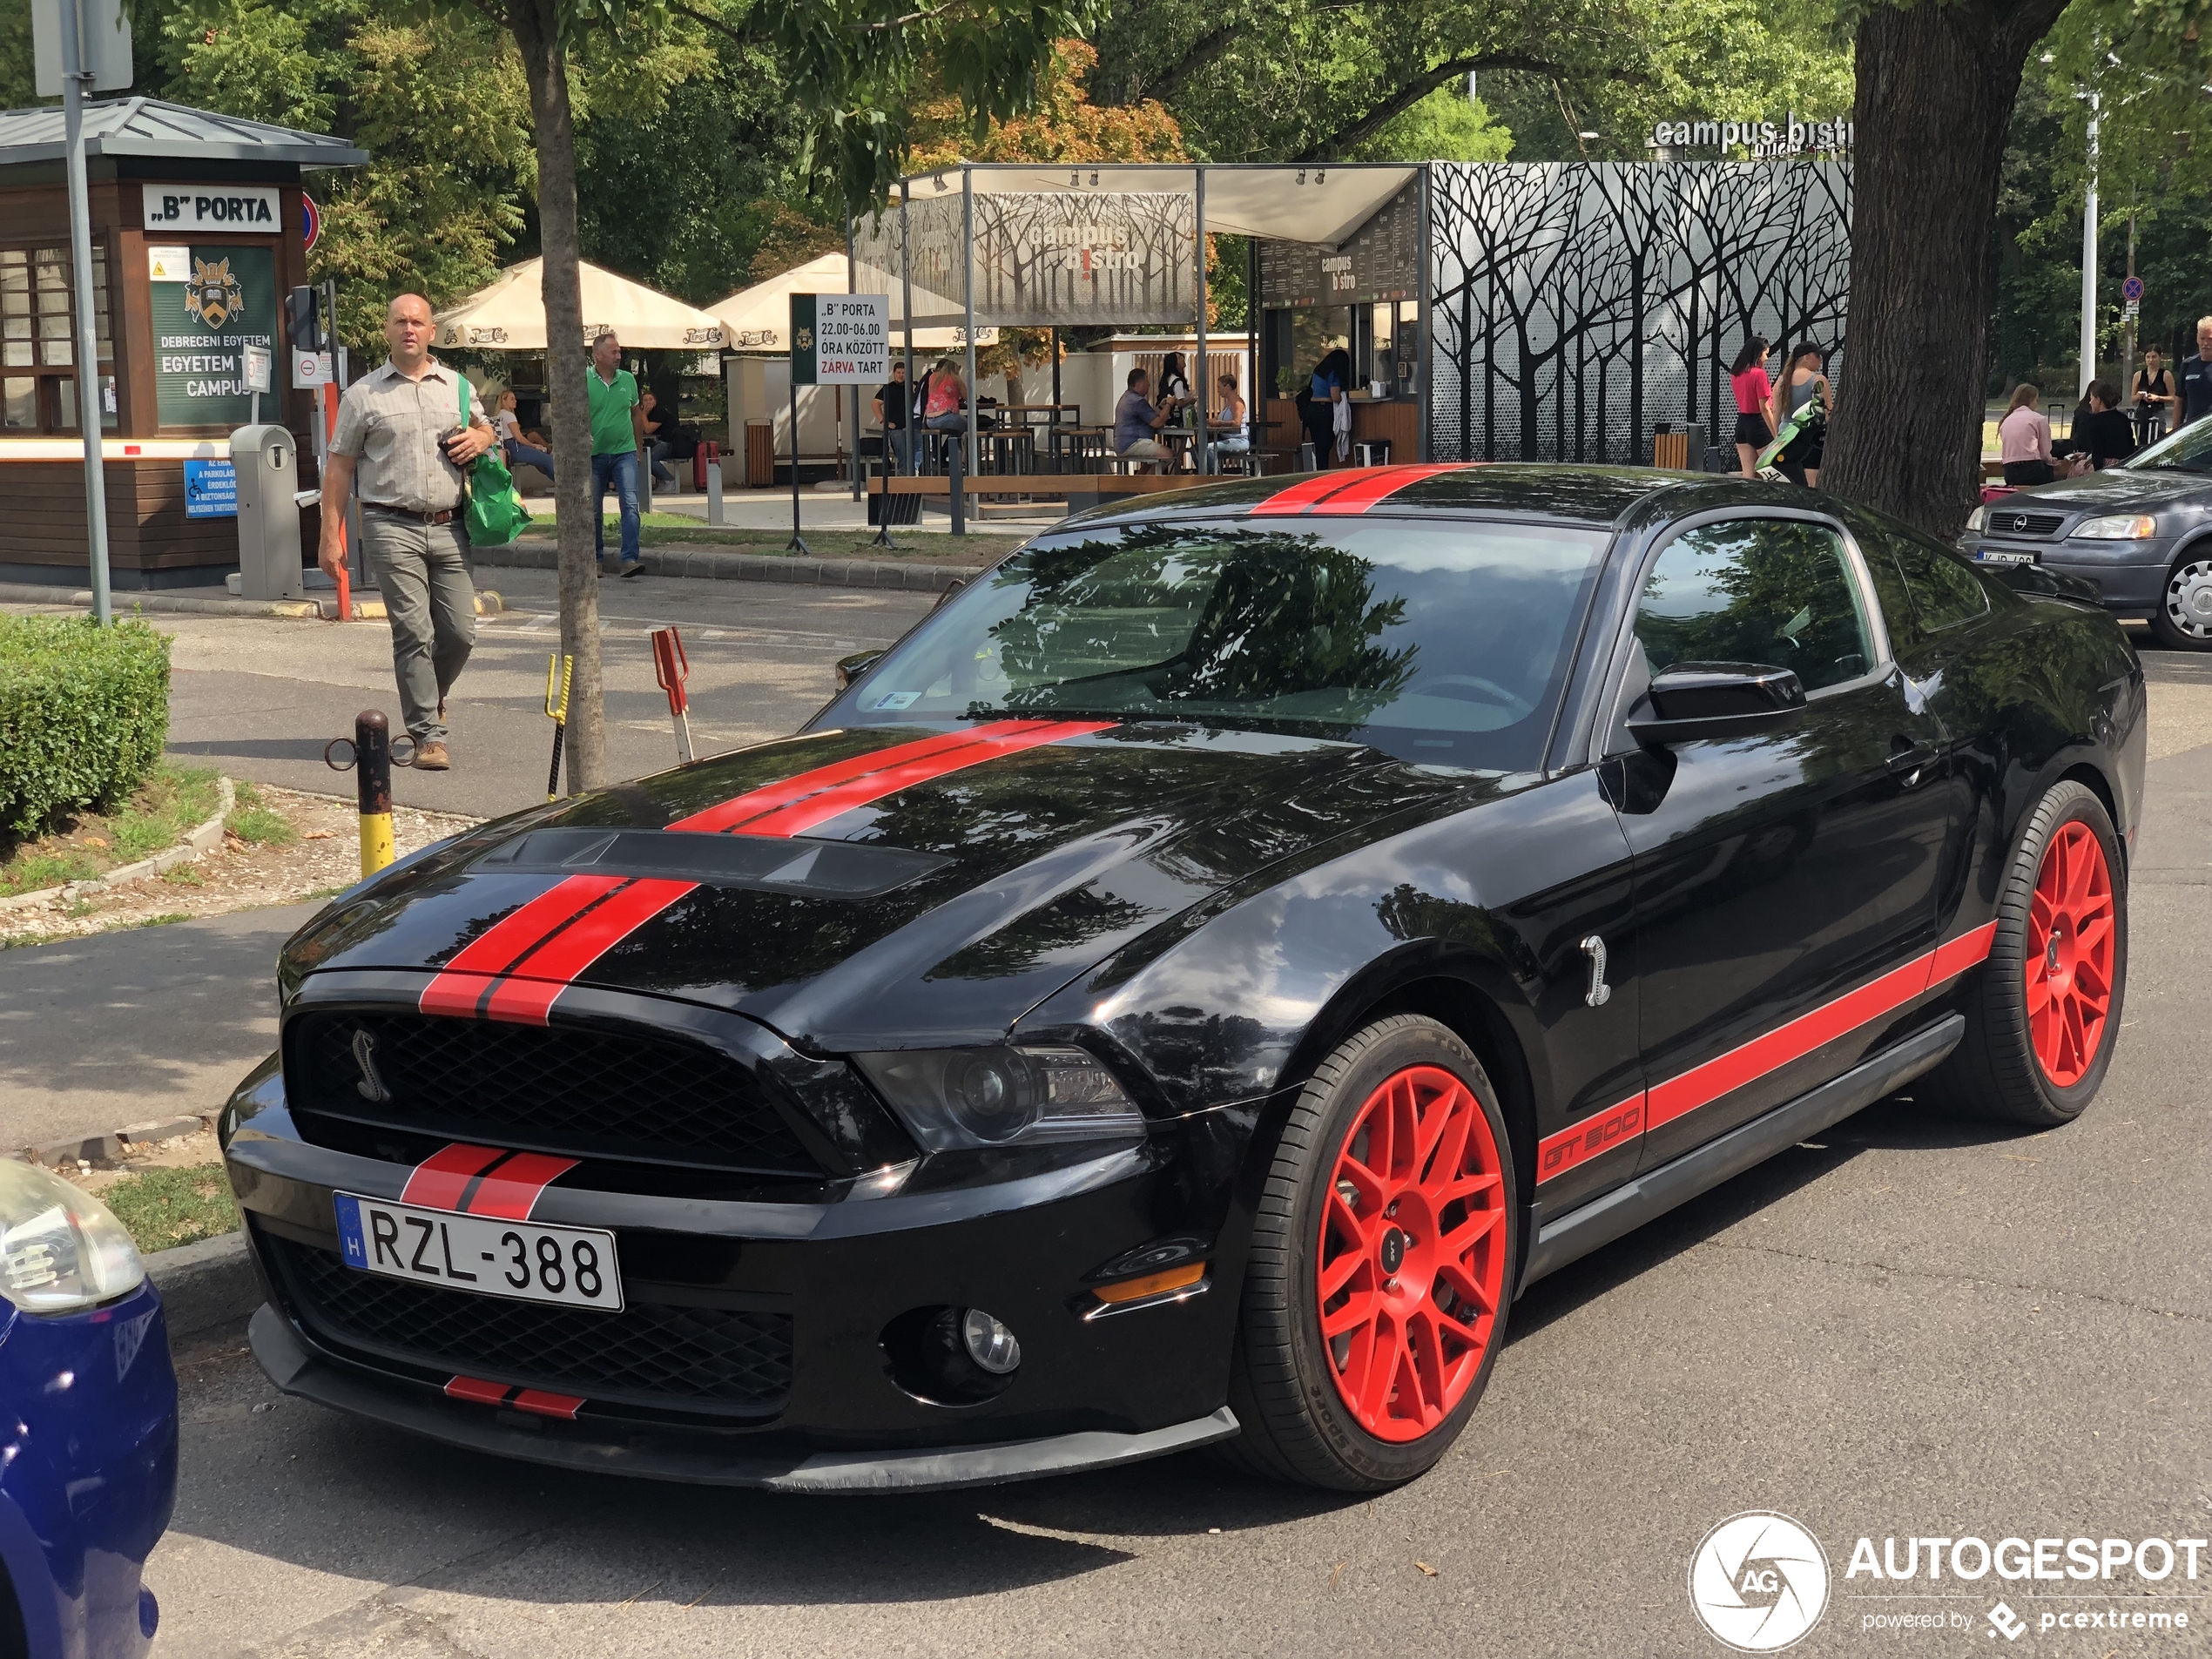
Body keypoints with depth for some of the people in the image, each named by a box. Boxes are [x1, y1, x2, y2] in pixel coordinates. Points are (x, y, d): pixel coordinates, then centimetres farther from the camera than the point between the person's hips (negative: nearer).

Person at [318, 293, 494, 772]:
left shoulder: (457, 386, 14)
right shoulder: (363, 395, 4)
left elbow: (486, 431, 29)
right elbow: (339, 467, 4)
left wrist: (480, 438, 2)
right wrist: (331, 536, -2)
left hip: (449, 528, 4)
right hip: (393, 528, -3)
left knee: (461, 631, 3)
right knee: (414, 632, -8)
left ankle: (429, 699, 31)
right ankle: (428, 734, -3)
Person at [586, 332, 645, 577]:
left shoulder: (628, 380, 6)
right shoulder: (583, 380, -5)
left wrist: (637, 446, 15)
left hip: (624, 453, 1)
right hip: (594, 454, -1)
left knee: (630, 504, -14)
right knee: (593, 511, 8)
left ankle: (630, 559, -17)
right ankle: (597, 560, 20)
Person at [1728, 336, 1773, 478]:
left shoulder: (1735, 374, 7)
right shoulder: (1759, 373, -14)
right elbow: (1764, 409, -16)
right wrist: (1775, 434, -14)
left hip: (1741, 423, 7)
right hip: (1758, 423, -7)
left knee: (1748, 475, 6)